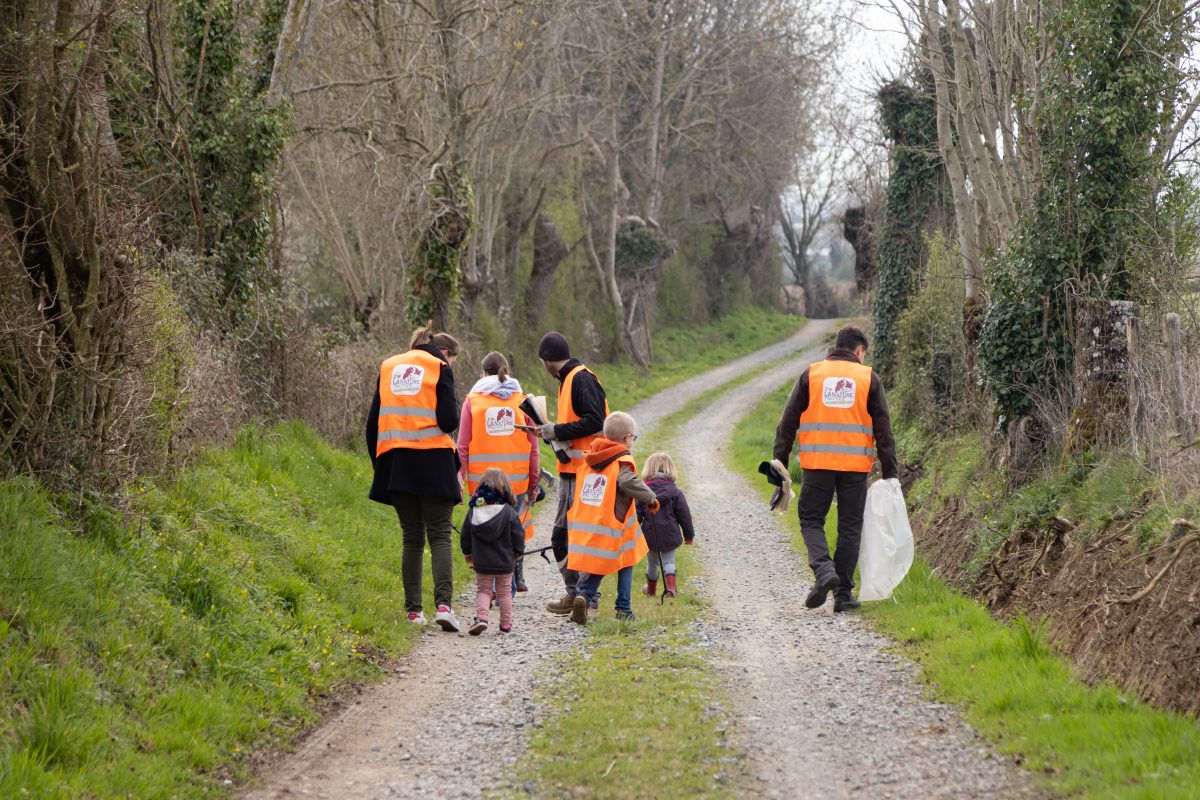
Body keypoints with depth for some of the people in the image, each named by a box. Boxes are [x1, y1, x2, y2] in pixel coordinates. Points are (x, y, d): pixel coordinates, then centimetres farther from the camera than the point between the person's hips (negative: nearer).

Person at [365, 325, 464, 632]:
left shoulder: (388, 368, 17)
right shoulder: (439, 368, 1)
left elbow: (373, 421, 14)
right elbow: (448, 421, -8)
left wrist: (377, 463, 19)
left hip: (395, 464, 4)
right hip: (433, 460, -4)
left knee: (412, 538, 12)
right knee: (439, 535, -2)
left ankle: (414, 611, 9)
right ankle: (443, 604, -19)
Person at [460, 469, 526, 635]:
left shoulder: (473, 512, -5)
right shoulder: (510, 513, -11)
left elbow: (465, 537, 3)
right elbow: (518, 536, -6)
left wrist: (468, 553, 21)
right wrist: (518, 552, 14)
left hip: (481, 563, 1)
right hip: (505, 562, -1)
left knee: (483, 590, 10)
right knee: (504, 592, 13)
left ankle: (481, 617, -12)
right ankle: (506, 623, 16)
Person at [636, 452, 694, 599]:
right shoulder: (675, 492, -8)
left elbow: (637, 514, -4)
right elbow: (684, 515, -3)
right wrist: (689, 534, 9)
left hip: (650, 535, 1)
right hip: (670, 535, -1)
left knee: (652, 562, 18)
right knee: (669, 561, 12)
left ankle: (651, 589, 34)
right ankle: (670, 586, -8)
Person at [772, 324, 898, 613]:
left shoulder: (810, 375, 6)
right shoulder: (869, 378, 4)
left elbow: (788, 422, 3)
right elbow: (883, 429, 3)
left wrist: (780, 462, 7)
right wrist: (889, 472, 7)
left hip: (817, 463, 0)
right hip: (856, 465, 0)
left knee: (811, 520, 11)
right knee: (850, 528, 8)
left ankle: (823, 569, -15)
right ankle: (843, 594, 6)